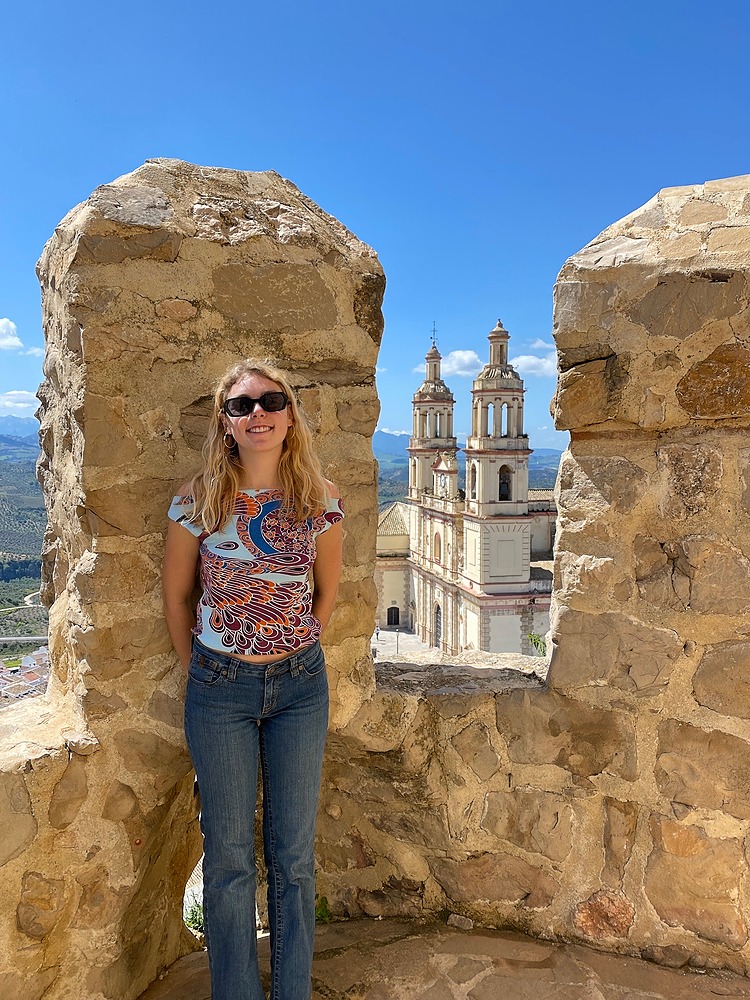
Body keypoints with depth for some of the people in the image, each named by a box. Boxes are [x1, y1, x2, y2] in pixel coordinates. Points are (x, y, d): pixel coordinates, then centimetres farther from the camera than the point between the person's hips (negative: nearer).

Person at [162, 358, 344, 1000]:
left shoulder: (320, 501, -5)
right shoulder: (199, 501, -9)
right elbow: (176, 594, 3)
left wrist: (295, 653, 10)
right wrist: (199, 671, 7)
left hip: (300, 685, 1)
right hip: (220, 688, -1)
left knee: (294, 853, 13)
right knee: (229, 856, 11)